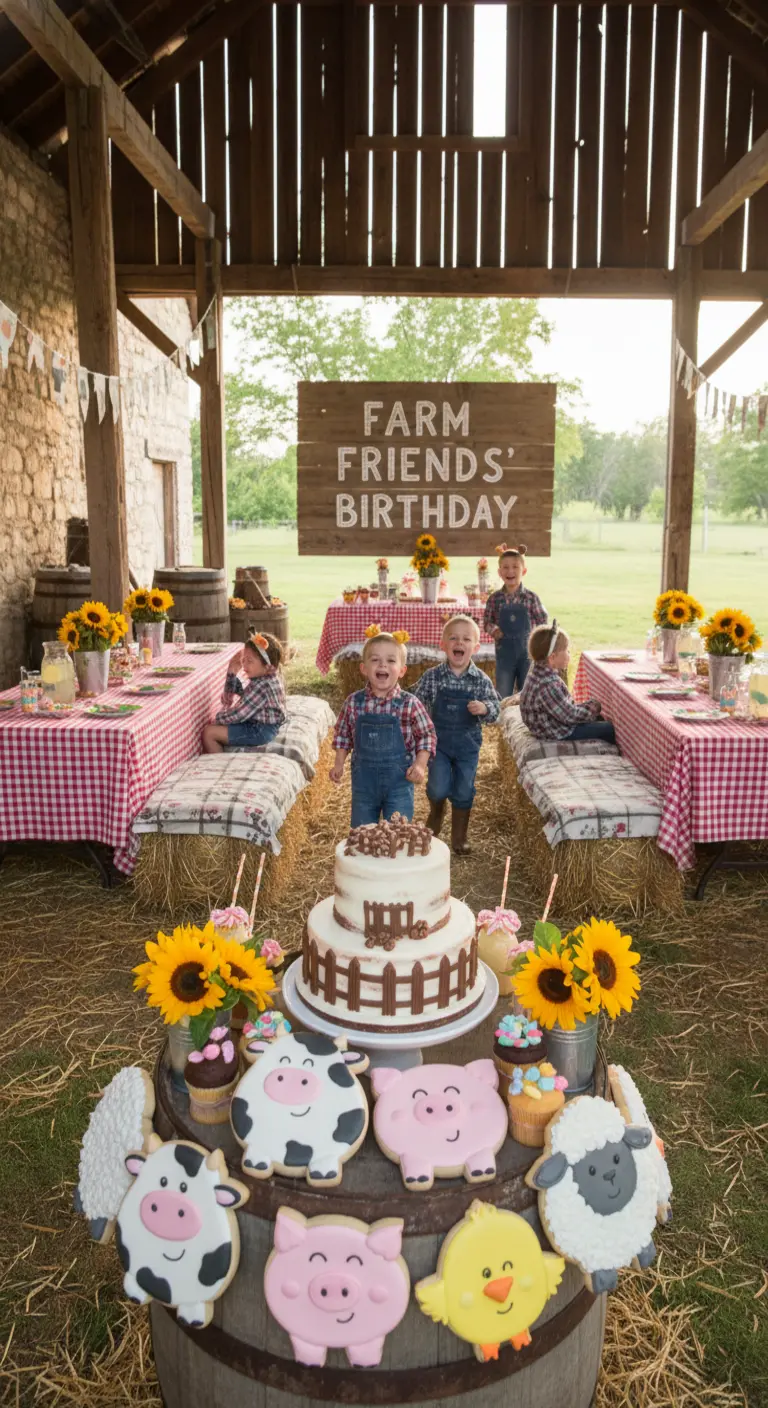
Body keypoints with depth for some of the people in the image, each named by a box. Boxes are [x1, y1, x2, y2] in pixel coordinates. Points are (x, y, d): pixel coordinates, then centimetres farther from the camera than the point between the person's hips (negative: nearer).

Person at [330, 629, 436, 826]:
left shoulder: (410, 704, -11)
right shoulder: (354, 702, -4)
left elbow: (427, 735, -2)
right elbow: (343, 734, 9)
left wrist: (420, 764, -13)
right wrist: (338, 764, 4)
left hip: (399, 780, -2)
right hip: (364, 779, 3)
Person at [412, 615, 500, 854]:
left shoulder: (481, 680, -7)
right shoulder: (431, 677, -8)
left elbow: (494, 710, -8)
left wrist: (484, 709, -29)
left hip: (467, 744, 1)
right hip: (439, 741, -1)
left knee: (463, 792, 9)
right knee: (439, 788, -9)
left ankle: (459, 838, 28)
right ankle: (436, 812, 27)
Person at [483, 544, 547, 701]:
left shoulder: (531, 597, -6)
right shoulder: (495, 599, -3)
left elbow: (542, 622, 1)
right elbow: (487, 622, 6)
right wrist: (493, 630, -14)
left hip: (527, 651, 0)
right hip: (504, 652, 1)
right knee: (503, 696, 7)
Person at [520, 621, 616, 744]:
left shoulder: (541, 674, 0)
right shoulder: (548, 685, -32)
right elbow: (570, 715, -26)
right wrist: (594, 706, -12)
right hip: (558, 733, -11)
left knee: (601, 719, 23)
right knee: (610, 729, -7)